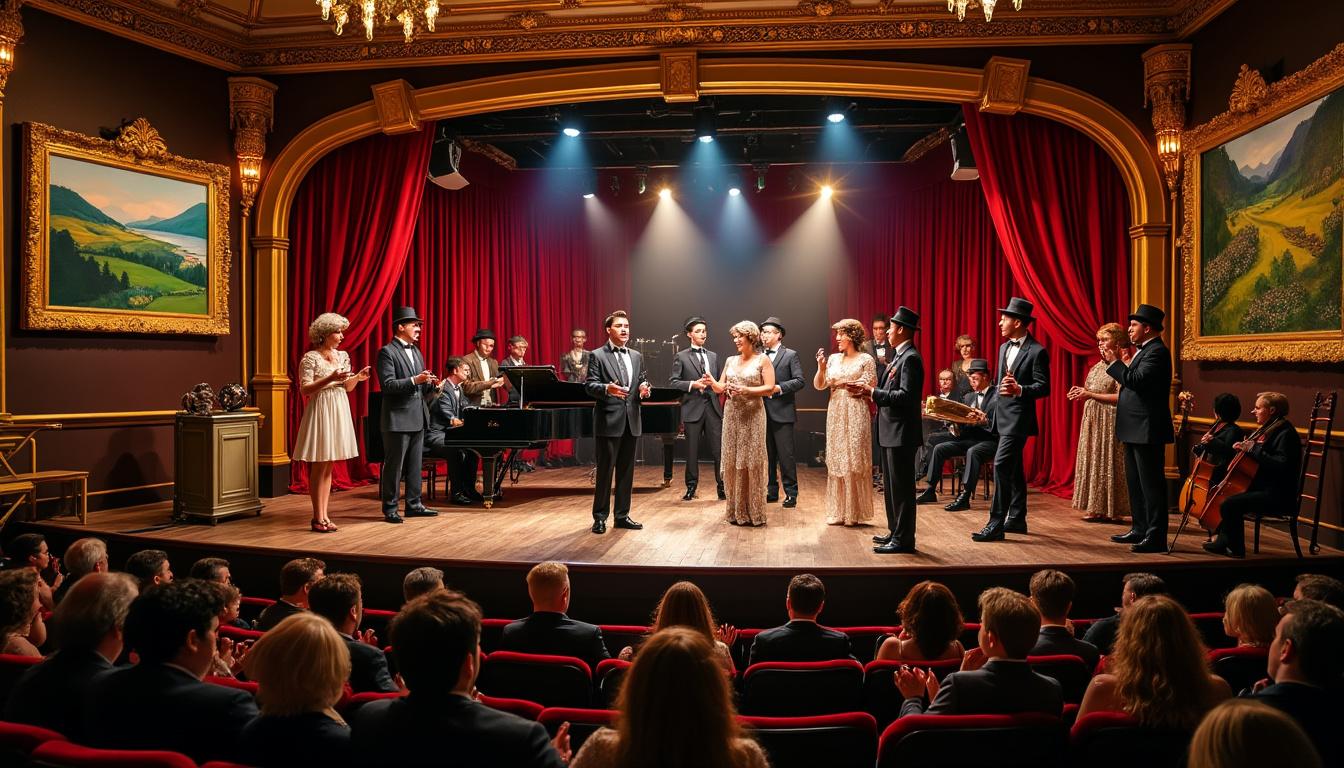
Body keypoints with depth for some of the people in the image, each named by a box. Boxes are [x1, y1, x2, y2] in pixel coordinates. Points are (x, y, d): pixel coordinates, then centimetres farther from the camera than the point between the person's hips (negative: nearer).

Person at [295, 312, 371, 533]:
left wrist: (357, 377, -4)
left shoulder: (342, 356, 10)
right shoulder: (310, 358, -9)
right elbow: (305, 389, -14)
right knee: (319, 466, -3)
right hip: (320, 413, -7)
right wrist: (330, 379, -24)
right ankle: (318, 518, 3)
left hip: (338, 413, 7)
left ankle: (324, 515, 14)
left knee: (329, 466, 9)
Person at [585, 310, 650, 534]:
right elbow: (589, 385, -10)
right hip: (608, 421, -6)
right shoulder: (597, 356, -3)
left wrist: (644, 389, -8)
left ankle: (622, 515, 20)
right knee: (605, 470, -1)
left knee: (626, 470, 11)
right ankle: (600, 517, 10)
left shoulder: (637, 356, 14)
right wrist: (607, 388, -29)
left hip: (631, 421, 6)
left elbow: (642, 382, 15)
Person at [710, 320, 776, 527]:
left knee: (752, 461, -2)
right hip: (732, 415, 5)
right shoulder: (730, 361, 13)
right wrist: (712, 383, -11)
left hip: (753, 415, -4)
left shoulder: (762, 360, -1)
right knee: (732, 461, 5)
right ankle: (736, 511, 14)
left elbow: (770, 388, -9)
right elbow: (720, 388, 11)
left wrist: (746, 390, -19)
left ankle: (755, 512, 8)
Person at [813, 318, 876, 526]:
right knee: (836, 461, 6)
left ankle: (854, 512, 7)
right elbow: (819, 385, 7)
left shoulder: (866, 360, -2)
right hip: (835, 414, 5)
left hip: (855, 414, -5)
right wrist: (821, 367, -8)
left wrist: (849, 386, -13)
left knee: (854, 461, -3)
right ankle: (837, 512, 14)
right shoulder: (833, 359, 11)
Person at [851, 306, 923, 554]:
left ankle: (904, 539, 3)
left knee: (901, 487, -4)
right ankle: (895, 532, 26)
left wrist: (873, 392, -21)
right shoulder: (899, 356, 15)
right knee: (891, 486, 16)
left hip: (901, 433, -10)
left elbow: (905, 396, -24)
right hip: (891, 431, 10)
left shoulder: (910, 358, -15)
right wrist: (869, 391, 4)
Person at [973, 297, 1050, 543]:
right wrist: (991, 410, 17)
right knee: (1014, 468, 15)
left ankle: (996, 524, -13)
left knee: (1001, 465, -15)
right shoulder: (1004, 347, 13)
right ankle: (1017, 519, 24)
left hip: (1019, 418, -9)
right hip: (1002, 416, 9)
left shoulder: (1037, 352, -12)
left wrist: (1019, 389, -31)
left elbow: (1043, 387, -15)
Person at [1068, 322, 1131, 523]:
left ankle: (1112, 510, 4)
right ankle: (1097, 508, 14)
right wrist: (1081, 392, 0)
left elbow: (1120, 397, -19)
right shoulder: (1098, 366, 14)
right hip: (1092, 420, 8)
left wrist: (1090, 395, -20)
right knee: (1093, 462, 8)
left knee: (1108, 463, -4)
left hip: (1110, 422, -8)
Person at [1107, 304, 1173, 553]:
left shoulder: (1157, 351, -15)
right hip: (1135, 430, 11)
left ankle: (1156, 537, -1)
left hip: (1147, 430, -11)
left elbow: (1136, 380, -27)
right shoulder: (1145, 351, 17)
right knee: (1135, 483, 17)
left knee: (1151, 484, -6)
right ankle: (1139, 529, 27)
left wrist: (1114, 362, -21)